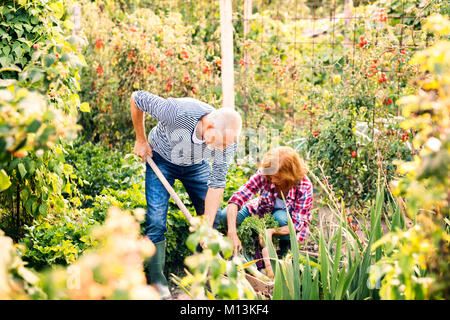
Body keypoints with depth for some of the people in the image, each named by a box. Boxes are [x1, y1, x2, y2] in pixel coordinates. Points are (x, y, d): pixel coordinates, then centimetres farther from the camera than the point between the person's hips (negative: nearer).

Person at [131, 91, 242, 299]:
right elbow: (137, 98, -24)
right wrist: (141, 140, -13)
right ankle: (157, 281, -1)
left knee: (214, 218, -1)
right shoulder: (177, 112, -42)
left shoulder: (229, 138, -30)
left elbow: (217, 183, -22)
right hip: (161, 159, -3)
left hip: (196, 165, 3)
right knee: (156, 220, -13)